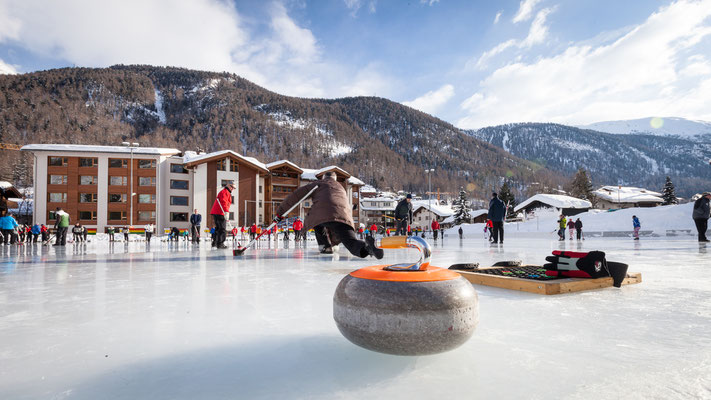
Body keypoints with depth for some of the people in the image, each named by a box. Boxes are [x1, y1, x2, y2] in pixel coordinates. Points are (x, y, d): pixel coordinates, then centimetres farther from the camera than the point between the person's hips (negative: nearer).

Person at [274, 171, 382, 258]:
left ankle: (325, 246, 17)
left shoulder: (317, 184, 31)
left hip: (321, 214, -2)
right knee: (352, 244, -3)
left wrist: (280, 211, 31)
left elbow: (296, 195, 22)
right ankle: (367, 245, -37)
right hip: (343, 216, 2)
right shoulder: (342, 188, 41)